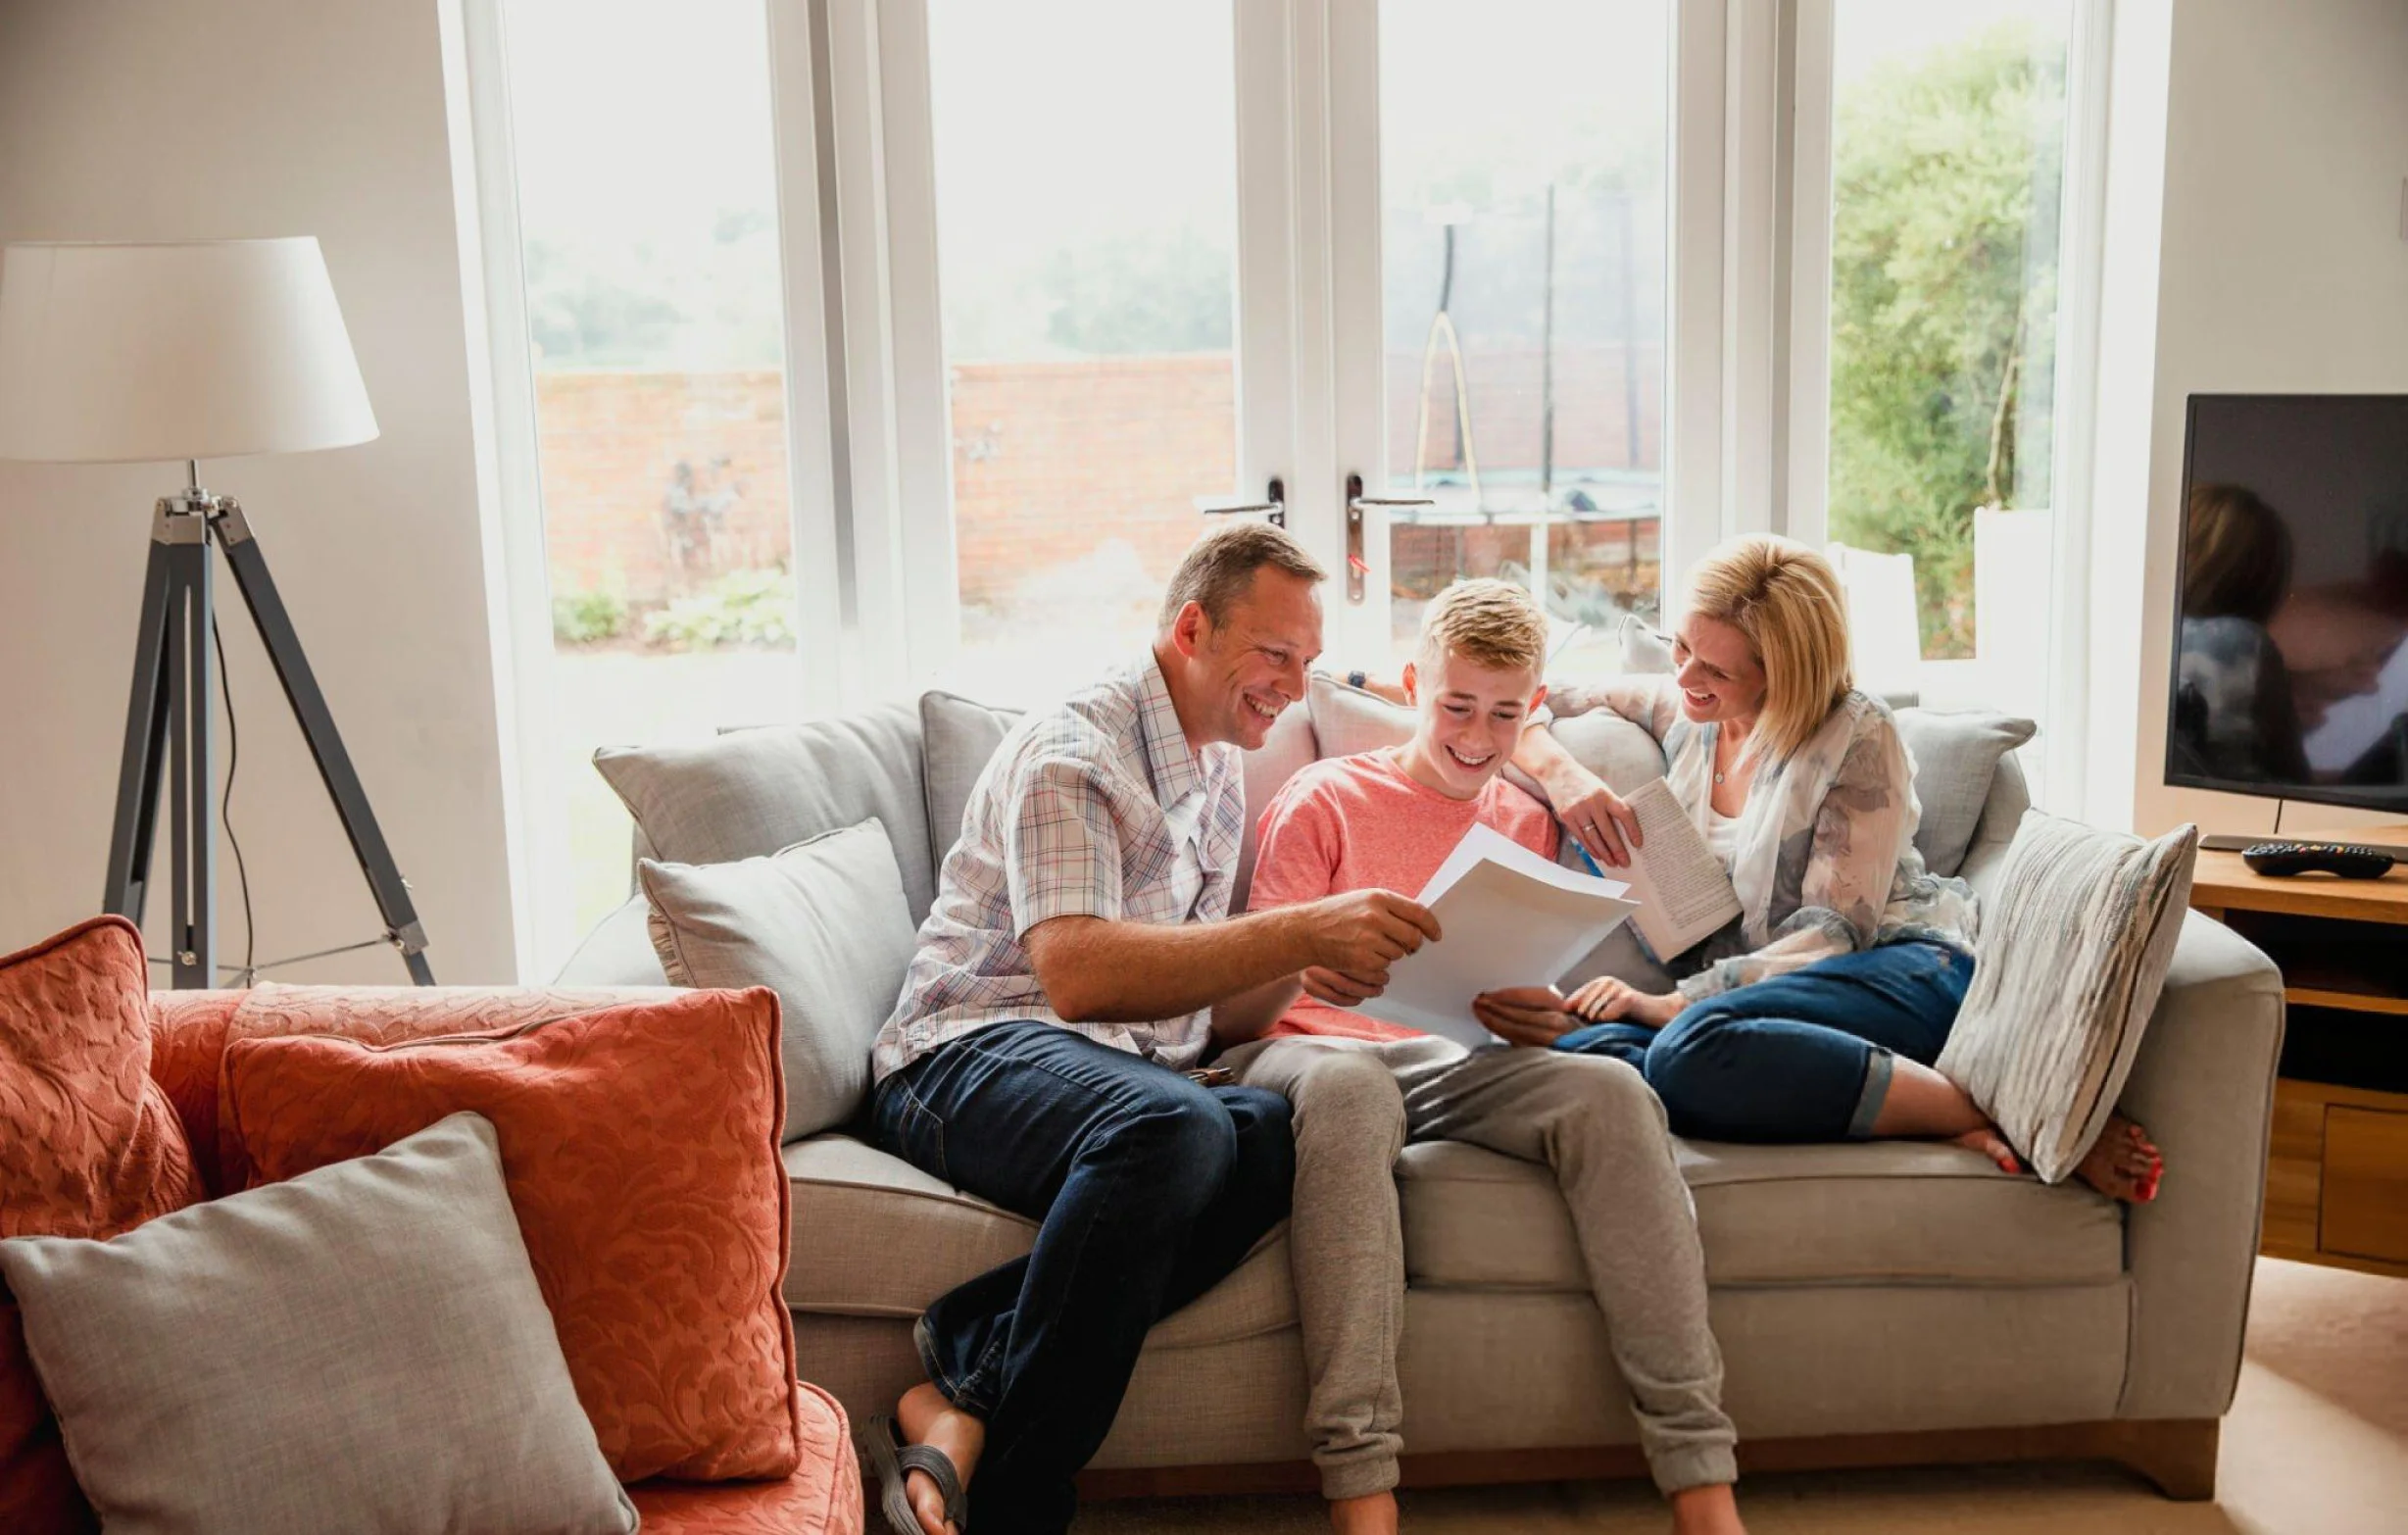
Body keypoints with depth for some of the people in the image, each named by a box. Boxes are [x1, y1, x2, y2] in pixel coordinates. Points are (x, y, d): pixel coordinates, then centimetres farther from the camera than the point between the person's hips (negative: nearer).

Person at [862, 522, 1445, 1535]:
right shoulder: (1074, 750, -7)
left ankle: (963, 1397, -30)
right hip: (969, 1056, -7)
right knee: (1175, 1125, -40)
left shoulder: (1221, 775, 22)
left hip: (1129, 1073, 7)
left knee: (1285, 1131, -29)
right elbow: (1078, 975, -23)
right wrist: (1302, 933, -27)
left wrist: (1309, 966, 6)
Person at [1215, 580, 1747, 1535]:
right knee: (1346, 1084, -41)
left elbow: (1525, 1003, 23)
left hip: (1453, 1063, 3)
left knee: (1609, 1088, -29)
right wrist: (1303, 972, -20)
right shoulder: (1326, 800, 11)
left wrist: (1536, 1021, -3)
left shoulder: (1526, 826, 23)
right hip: (1310, 1049, -3)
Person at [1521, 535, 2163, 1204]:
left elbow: (1837, 931, -10)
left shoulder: (1858, 736, -3)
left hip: (1904, 976, -6)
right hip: (1744, 990, 6)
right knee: (1578, 1049, -30)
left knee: (1692, 1045, -39)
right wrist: (1561, 772, -4)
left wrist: (1676, 1002, -18)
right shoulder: (1673, 710, 13)